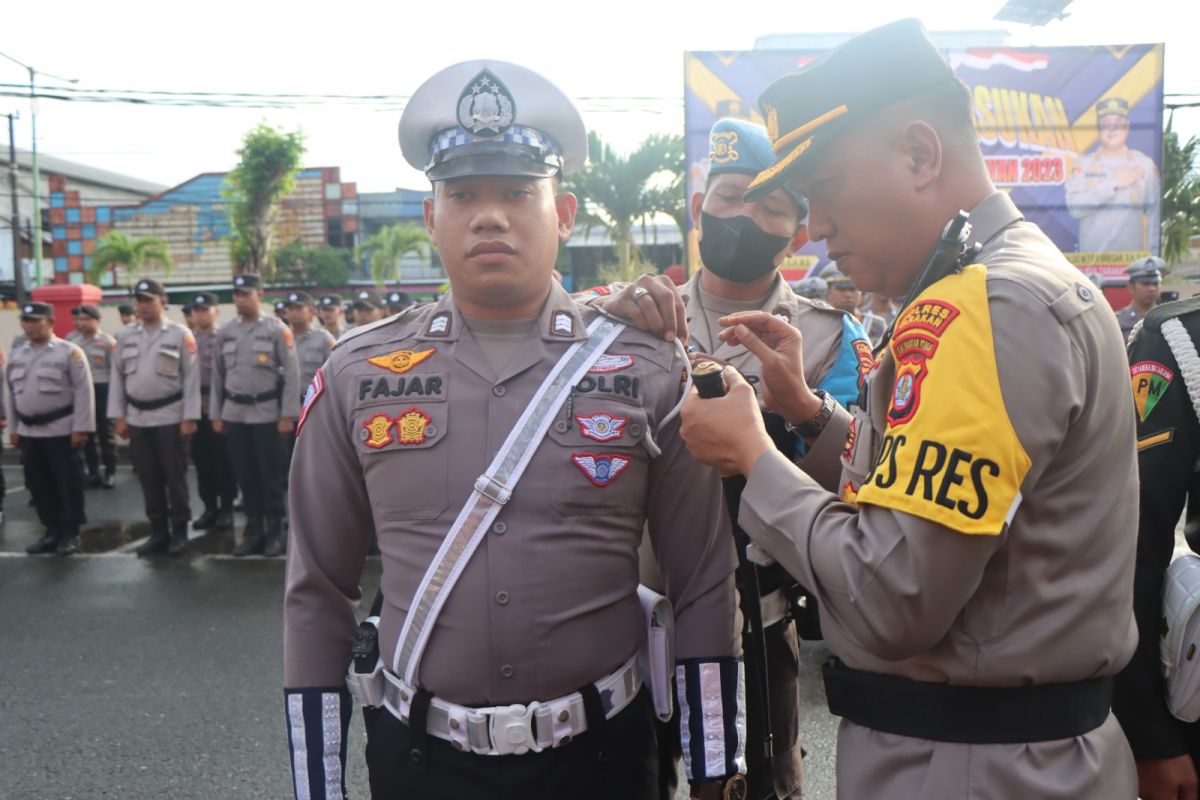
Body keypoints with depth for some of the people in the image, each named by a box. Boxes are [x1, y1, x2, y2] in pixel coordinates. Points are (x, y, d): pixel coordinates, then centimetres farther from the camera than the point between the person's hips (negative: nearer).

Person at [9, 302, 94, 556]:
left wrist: (80, 427, -15)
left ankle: (71, 533, 13)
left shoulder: (69, 352, -8)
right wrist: (14, 429, 14)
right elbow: (12, 393, 16)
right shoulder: (16, 355, 10)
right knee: (38, 483, 11)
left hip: (61, 430, -6)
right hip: (29, 431, 6)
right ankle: (52, 530, 23)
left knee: (68, 483, 1)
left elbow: (83, 391, -11)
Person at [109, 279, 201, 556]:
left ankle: (179, 531, 12)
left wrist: (190, 417, -11)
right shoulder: (125, 336, 8)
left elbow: (191, 377, -6)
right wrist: (118, 416, 4)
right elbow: (117, 377, 10)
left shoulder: (180, 334, -4)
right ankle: (159, 531, 18)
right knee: (148, 477, 8)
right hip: (137, 419, 4)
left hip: (170, 417, -4)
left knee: (174, 476, 1)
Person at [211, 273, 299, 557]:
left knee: (269, 474, 1)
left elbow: (292, 373, -7)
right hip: (234, 413, 4)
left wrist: (288, 415, -11)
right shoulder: (225, 332, 8)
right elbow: (218, 375, 12)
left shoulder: (277, 329, -5)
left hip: (267, 413, -4)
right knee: (244, 474, 8)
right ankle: (253, 531, 19)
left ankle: (274, 532, 13)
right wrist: (215, 414, 9)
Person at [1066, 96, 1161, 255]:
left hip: (1133, 258, 0)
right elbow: (1074, 206, -10)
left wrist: (1152, 259, -3)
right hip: (1092, 257, 0)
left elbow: (1154, 216, 2)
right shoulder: (1084, 164, 4)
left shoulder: (1144, 164, 3)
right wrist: (1114, 183, -10)